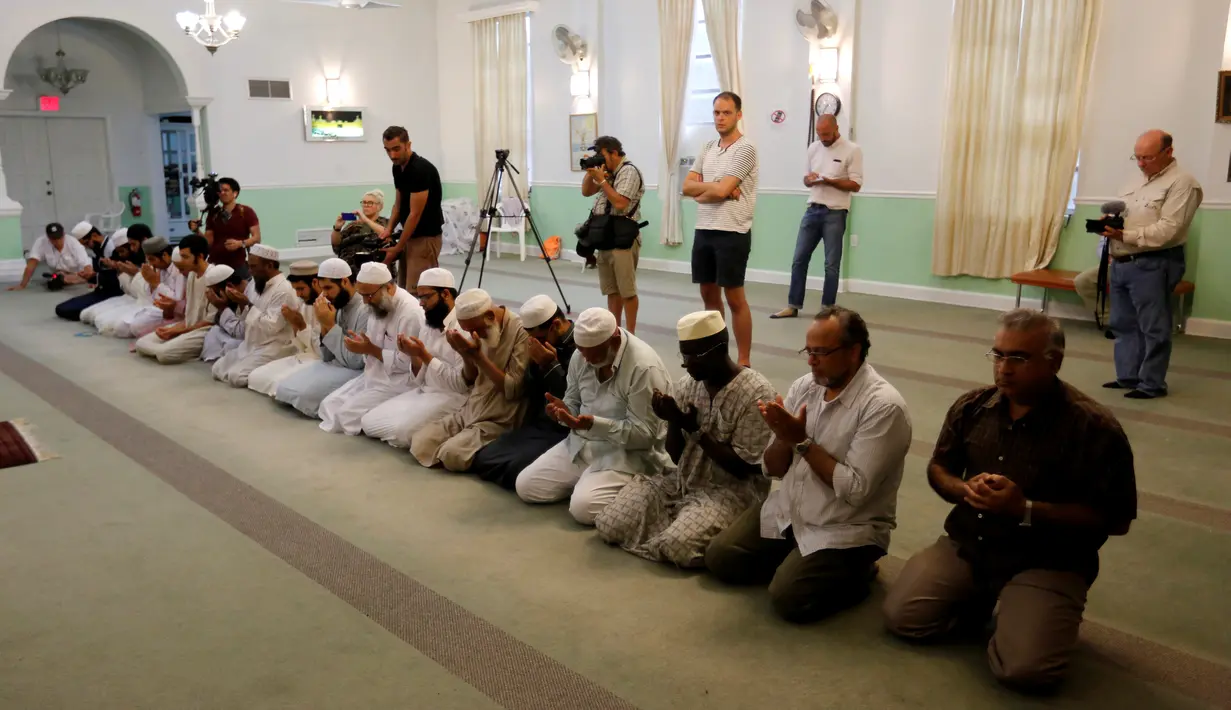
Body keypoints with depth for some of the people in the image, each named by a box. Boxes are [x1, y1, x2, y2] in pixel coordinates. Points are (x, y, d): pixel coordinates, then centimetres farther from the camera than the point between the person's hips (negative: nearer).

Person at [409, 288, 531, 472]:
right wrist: (467, 356, -12)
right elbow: (469, 384, 9)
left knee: (452, 454, -25)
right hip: (469, 412, 7)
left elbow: (513, 389, -20)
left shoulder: (521, 331, -17)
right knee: (420, 443, -8)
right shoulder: (479, 329, 4)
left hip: (498, 422, -7)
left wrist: (477, 355, -22)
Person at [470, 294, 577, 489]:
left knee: (518, 468, -26)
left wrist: (551, 365, -19)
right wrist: (534, 363, -6)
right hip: (537, 424, 8)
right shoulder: (545, 342, 8)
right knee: (483, 459, -4)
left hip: (565, 433, -8)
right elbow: (528, 393, 12)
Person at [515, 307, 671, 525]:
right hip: (581, 443, 7)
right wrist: (564, 410, -14)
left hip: (628, 453, -7)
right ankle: (585, 480, 17)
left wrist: (593, 424, -33)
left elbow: (645, 434, -23)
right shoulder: (582, 357, -1)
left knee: (583, 507, -27)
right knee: (525, 486, -2)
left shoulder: (645, 368, -24)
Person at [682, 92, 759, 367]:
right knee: (709, 293, 14)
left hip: (732, 233, -7)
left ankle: (744, 362, 6)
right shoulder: (708, 148, 13)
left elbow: (720, 190, -19)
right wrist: (717, 187, -11)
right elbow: (687, 186, 5)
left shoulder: (745, 149, -10)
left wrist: (700, 193, 0)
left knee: (735, 298, -2)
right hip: (703, 230, 7)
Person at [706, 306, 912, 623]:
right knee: (719, 557, -2)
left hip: (844, 531, -6)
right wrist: (783, 436, -18)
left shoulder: (884, 407, -20)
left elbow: (855, 490, -24)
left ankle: (855, 573, 4)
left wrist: (802, 441, -22)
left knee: (787, 597, -22)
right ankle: (793, 559, 16)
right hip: (787, 512, 7)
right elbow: (773, 469, 4)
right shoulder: (802, 387, 0)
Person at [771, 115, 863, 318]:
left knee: (831, 265, 2)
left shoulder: (852, 150, -5)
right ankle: (793, 306, 14)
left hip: (835, 213, -5)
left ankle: (827, 309, 11)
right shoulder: (813, 148, 10)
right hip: (812, 210, 5)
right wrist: (809, 179, -7)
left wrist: (829, 181, -21)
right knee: (799, 259, 5)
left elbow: (856, 185, -8)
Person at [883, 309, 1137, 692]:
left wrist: (1026, 510, -22)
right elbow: (938, 469, 13)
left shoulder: (1094, 427, -15)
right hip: (966, 545, 5)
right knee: (901, 616, -12)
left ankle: (1010, 607, 9)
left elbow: (1115, 518, -13)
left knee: (1025, 669, -25)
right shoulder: (972, 407, 0)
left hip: (1047, 563, -4)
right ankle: (981, 599, 15)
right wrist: (965, 490, -11)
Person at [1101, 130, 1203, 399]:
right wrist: (1110, 223, 0)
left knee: (1153, 328, -1)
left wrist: (1125, 236, -25)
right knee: (1123, 324, 13)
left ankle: (1152, 384, 6)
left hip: (1152, 265, -9)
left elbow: (1167, 230, -19)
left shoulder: (1182, 183, -10)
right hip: (1122, 263, 9)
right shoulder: (1140, 181, 17)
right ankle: (1128, 376, 22)